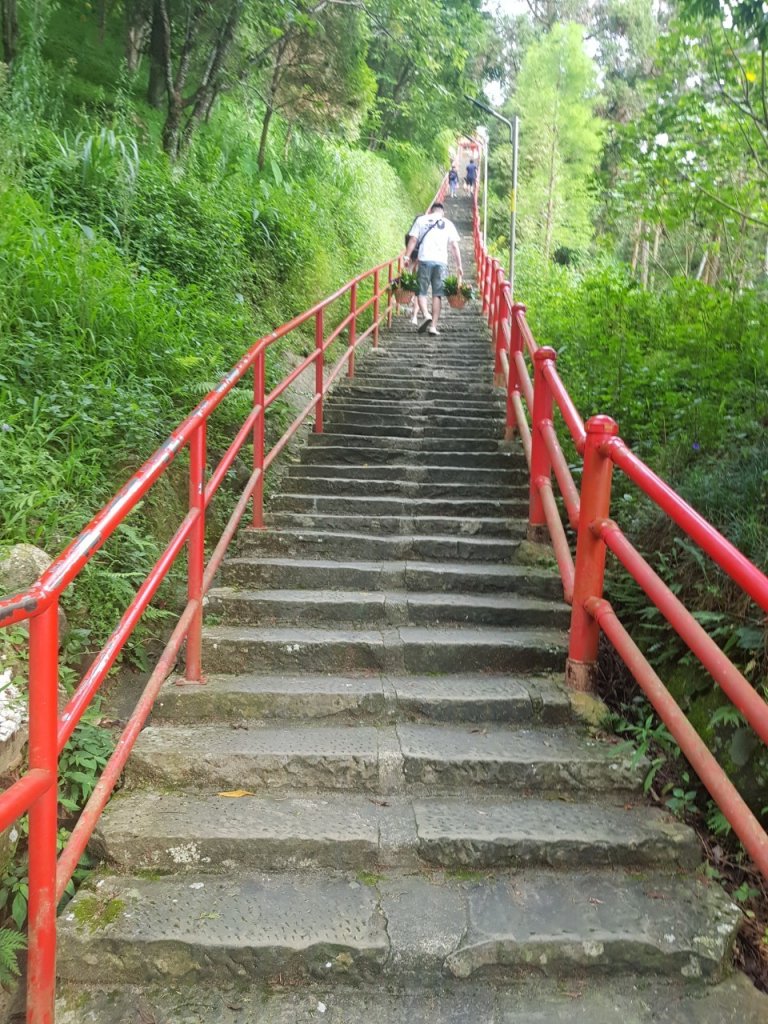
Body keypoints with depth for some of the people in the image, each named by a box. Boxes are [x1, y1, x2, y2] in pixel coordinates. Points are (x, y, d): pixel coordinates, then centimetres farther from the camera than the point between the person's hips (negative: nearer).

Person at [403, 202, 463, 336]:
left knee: (421, 291, 6)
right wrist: (459, 266, 10)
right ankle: (433, 325, -1)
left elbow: (413, 240, 2)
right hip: (441, 261, 1)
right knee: (437, 294, 4)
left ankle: (426, 315, -19)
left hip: (424, 260, -1)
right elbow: (455, 246, 9)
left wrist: (407, 256, 2)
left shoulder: (421, 220, 12)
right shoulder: (448, 224, 14)